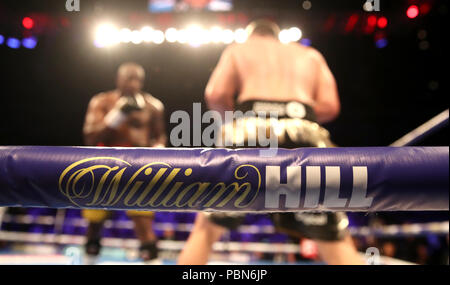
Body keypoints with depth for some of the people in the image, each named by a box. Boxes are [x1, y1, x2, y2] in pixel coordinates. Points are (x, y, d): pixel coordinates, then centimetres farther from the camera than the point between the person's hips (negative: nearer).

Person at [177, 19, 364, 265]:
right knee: (336, 243, 14)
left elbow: (216, 95, 8)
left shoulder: (237, 49, 26)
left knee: (206, 230, 17)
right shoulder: (311, 55, 30)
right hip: (303, 137, 1)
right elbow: (330, 106, 14)